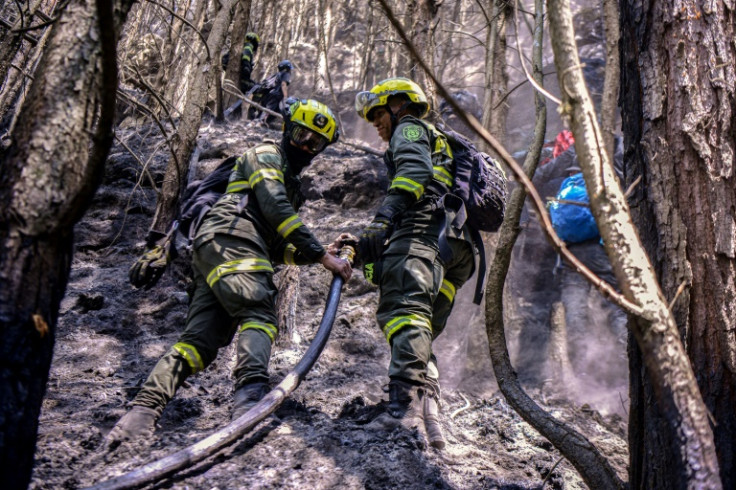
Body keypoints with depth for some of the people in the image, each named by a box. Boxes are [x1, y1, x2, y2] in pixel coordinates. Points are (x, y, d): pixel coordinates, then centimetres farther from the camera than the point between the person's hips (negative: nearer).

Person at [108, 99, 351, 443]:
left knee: (201, 340, -6)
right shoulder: (266, 156, 11)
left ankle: (144, 408, -14)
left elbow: (279, 249, 31)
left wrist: (316, 254, 18)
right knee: (259, 315, -26)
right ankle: (251, 394, -46)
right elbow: (275, 209, -8)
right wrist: (323, 256, -10)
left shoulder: (290, 183, 38)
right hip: (230, 238, -8)